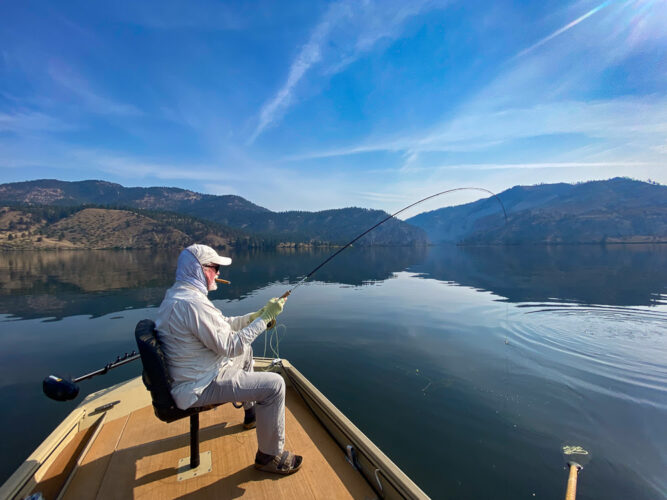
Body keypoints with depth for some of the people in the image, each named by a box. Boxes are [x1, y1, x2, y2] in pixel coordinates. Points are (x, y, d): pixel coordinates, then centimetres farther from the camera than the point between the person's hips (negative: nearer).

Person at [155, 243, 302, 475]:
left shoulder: (176, 293, 6)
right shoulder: (193, 303, -28)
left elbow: (220, 326, 12)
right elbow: (231, 346, -26)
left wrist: (255, 316, 3)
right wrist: (264, 318, -19)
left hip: (191, 375, 11)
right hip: (198, 388, -11)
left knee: (246, 352, 28)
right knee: (274, 384, -15)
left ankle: (251, 412, 43)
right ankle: (269, 456, 5)